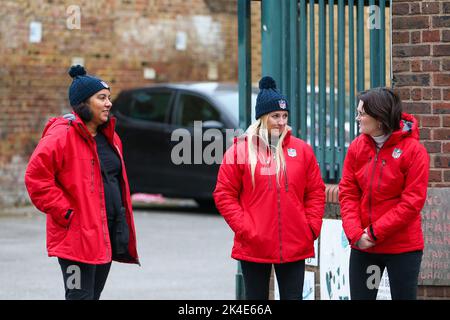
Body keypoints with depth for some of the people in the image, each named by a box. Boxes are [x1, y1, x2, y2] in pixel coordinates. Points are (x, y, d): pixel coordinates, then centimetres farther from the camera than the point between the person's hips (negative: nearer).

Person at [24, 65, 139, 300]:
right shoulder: (62, 135, -13)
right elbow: (36, 177, -19)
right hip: (77, 234, -8)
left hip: (107, 233, 9)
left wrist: (123, 225, 18)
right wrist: (65, 212, -18)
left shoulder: (109, 137, 15)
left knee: (94, 294, 13)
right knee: (80, 295, -9)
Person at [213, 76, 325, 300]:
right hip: (254, 248, -2)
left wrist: (311, 227, -1)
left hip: (295, 247, 2)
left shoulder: (301, 150, 6)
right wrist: (244, 228, -10)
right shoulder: (240, 150, -1)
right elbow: (224, 195, -1)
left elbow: (316, 192, 10)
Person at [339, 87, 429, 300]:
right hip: (362, 245, 4)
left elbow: (412, 201, -14)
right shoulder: (357, 147, 2)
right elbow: (347, 193, 1)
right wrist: (355, 233, -13)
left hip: (403, 248, -4)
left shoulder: (413, 150, -11)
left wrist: (375, 233, -16)